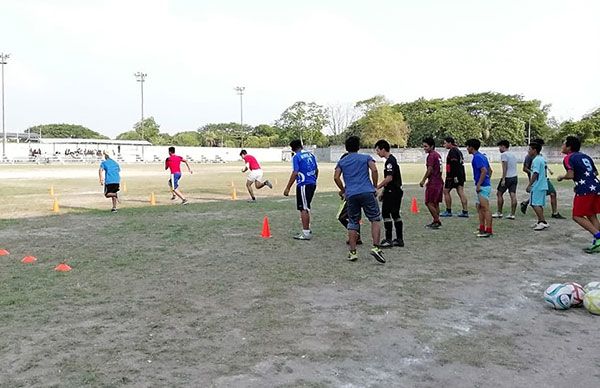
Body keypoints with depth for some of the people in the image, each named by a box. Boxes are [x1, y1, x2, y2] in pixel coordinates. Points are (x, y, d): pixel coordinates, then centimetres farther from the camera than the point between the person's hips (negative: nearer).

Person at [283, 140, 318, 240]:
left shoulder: (296, 157, -10)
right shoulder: (311, 155, 11)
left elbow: (295, 173, -17)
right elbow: (316, 170, 17)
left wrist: (288, 188, -14)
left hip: (303, 185, -7)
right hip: (312, 184, 8)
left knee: (304, 209, -2)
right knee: (306, 207, 19)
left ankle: (306, 233, 0)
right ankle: (307, 229, 29)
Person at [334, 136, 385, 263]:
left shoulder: (341, 162, 16)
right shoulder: (366, 158, 12)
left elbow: (336, 177, 4)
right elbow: (374, 170, -5)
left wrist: (343, 190, 17)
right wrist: (374, 186, 4)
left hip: (351, 195, 2)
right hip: (367, 193, -2)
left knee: (353, 224, 10)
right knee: (375, 220, 5)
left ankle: (352, 252, 9)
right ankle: (376, 248, -8)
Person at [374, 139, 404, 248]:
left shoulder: (390, 161, -15)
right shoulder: (392, 159, 17)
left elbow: (389, 178, -24)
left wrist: (377, 188, -19)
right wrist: (383, 192, 23)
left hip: (392, 192, -10)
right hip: (396, 191, 10)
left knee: (386, 213, -6)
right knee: (395, 214, 12)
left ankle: (389, 240, -3)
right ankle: (399, 239, 17)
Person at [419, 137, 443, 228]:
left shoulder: (431, 156, -14)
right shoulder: (437, 155, 16)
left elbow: (429, 170, -18)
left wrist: (423, 180, -11)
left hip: (433, 183, -10)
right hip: (439, 182, 10)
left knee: (429, 203, -5)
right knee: (435, 203, 14)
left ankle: (437, 221, -4)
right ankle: (436, 221, 19)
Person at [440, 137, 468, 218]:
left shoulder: (452, 151, -12)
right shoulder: (458, 150, 18)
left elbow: (454, 164, -21)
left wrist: (455, 176, -24)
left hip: (453, 176, -9)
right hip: (461, 175, 9)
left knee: (446, 191, 2)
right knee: (461, 193, 6)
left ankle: (448, 211, 5)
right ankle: (465, 211, 4)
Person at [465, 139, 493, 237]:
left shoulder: (477, 157, -15)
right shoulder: (482, 156, 16)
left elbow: (484, 171, -24)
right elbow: (490, 170, 22)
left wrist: (478, 185, -22)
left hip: (482, 187, -11)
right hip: (485, 185, 11)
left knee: (486, 208, -7)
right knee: (479, 207, 15)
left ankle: (488, 230, -4)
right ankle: (482, 228, 20)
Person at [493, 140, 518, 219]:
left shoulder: (504, 154, -9)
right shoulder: (513, 155, 17)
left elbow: (505, 168, -17)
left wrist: (503, 179, -19)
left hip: (507, 177, -8)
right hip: (515, 177, 8)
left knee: (499, 194, 5)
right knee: (513, 195, 3)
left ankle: (499, 213, 10)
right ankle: (512, 214, 2)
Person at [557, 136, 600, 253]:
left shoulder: (568, 158, -3)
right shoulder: (585, 156, 20)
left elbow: (570, 175, -15)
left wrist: (562, 177, 4)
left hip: (585, 190, -8)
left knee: (577, 216, 1)